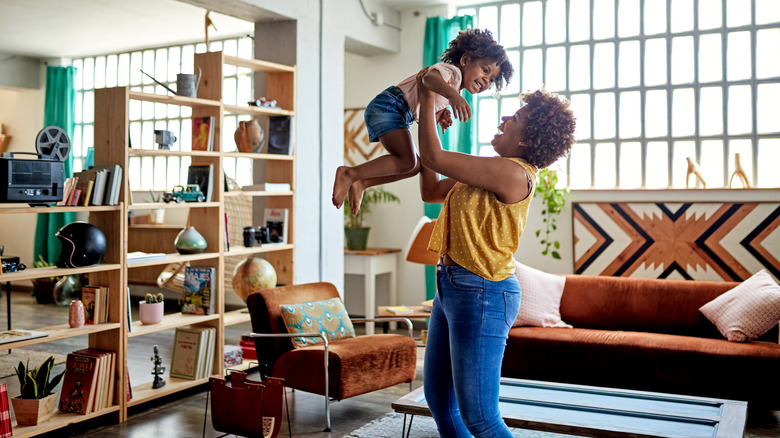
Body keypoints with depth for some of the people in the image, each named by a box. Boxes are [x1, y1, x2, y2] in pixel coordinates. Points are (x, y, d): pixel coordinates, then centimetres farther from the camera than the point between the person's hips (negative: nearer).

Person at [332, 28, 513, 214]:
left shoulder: (452, 89, 19)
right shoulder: (452, 71, -10)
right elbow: (429, 78, -35)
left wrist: (440, 117, 0)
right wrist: (453, 95, -51)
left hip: (400, 117, 10)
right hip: (387, 106, -10)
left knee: (414, 166, 12)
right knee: (407, 161, -22)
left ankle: (360, 183, 14)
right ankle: (349, 174, -14)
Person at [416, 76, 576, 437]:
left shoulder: (512, 173, -18)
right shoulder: (491, 169, 12)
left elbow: (434, 157, -16)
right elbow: (430, 192, 18)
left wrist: (427, 101, -4)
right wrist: (429, 130, 15)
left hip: (481, 294, -10)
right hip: (451, 287, 10)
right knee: (438, 397, 19)